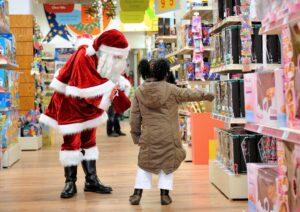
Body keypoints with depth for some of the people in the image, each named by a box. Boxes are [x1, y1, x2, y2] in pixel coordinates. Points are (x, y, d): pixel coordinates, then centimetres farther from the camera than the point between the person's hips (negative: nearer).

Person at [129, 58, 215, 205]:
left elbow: (135, 116, 3)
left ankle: (137, 193, 8)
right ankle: (164, 194, 13)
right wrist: (204, 96, 21)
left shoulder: (139, 92, -1)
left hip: (149, 136, 1)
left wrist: (136, 133, 13)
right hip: (168, 135, -1)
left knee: (145, 163, 14)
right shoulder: (170, 89, -7)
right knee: (167, 163, 14)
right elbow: (187, 94, 6)